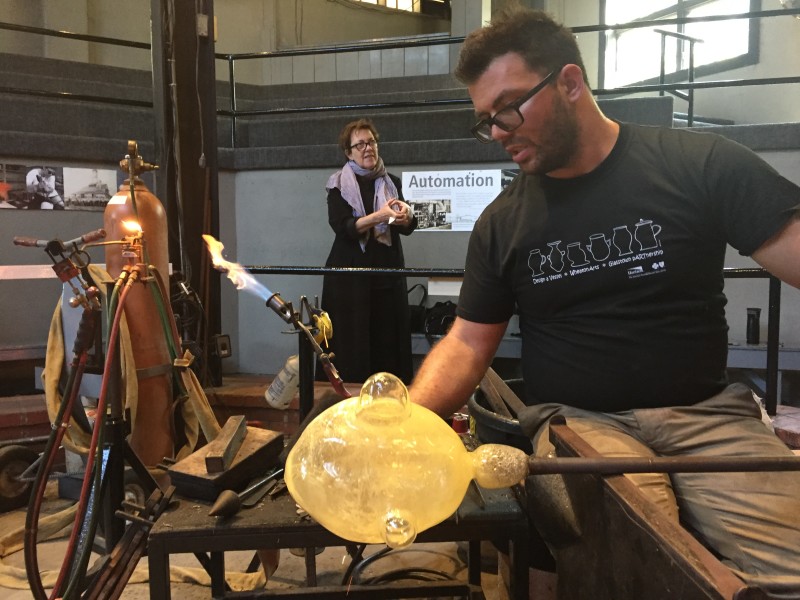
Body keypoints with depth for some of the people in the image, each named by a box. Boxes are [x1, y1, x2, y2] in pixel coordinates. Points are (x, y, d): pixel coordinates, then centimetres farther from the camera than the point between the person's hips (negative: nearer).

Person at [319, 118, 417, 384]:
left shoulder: (391, 182, 10)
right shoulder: (338, 186, 1)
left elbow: (407, 228, 4)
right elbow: (341, 227, -13)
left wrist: (406, 215, -19)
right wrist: (377, 217, -27)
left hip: (387, 272, 3)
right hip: (350, 274, -3)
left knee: (388, 341, 1)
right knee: (351, 342, -3)